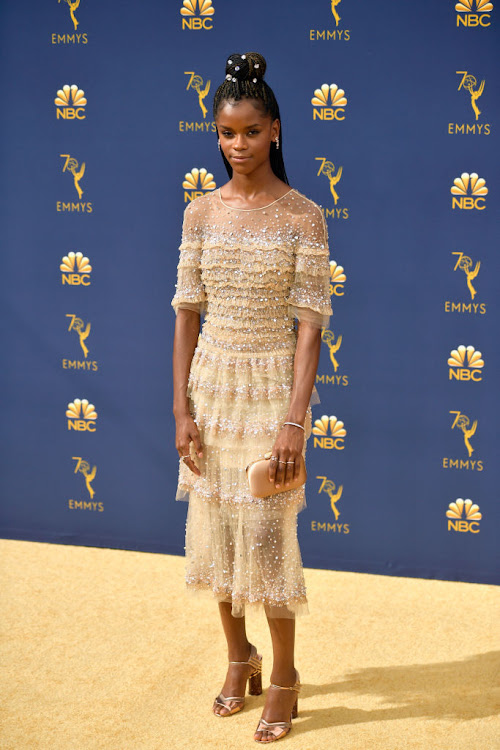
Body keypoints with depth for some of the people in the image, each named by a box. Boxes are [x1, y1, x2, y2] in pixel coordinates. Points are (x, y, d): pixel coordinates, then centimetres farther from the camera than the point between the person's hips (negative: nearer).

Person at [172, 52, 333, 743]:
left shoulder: (303, 216, -7)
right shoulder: (201, 212, 3)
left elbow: (309, 323, -10)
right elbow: (187, 312, 3)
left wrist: (295, 419, -17)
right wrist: (182, 408, -2)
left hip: (271, 386, -4)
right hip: (211, 382, 4)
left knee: (267, 535, -2)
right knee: (216, 529, 11)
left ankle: (283, 679, 18)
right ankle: (240, 659, 32)